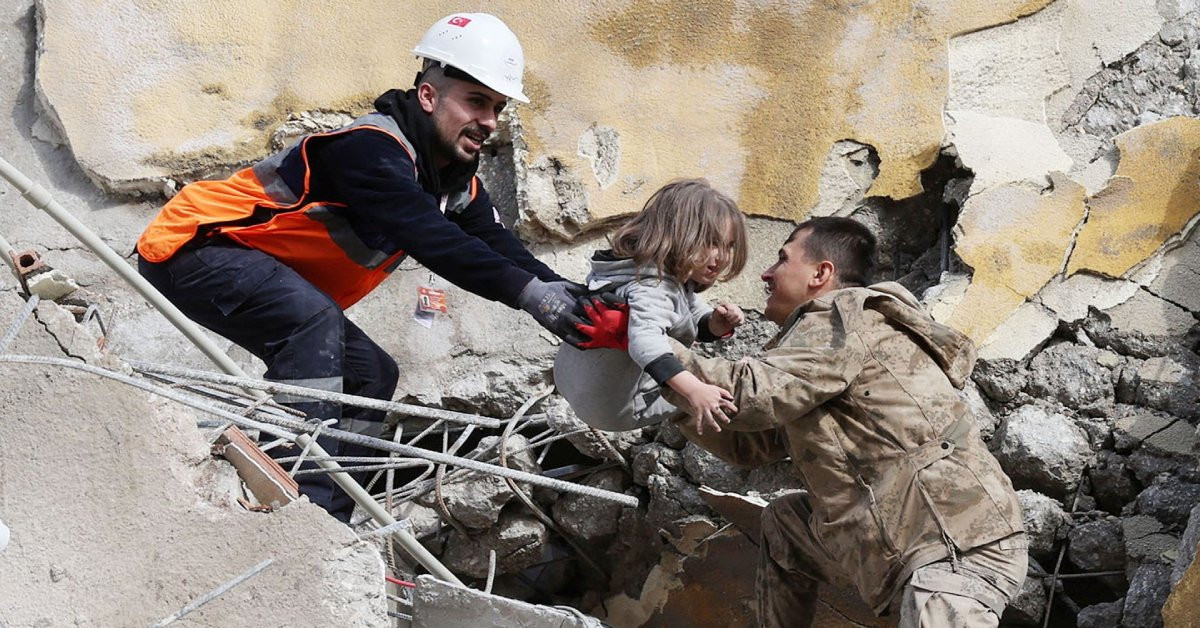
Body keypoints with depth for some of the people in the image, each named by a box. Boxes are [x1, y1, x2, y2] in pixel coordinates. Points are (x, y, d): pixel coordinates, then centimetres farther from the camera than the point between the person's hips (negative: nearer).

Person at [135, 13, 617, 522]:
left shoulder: (458, 183, 2)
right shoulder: (370, 149, -27)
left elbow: (503, 249, -8)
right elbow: (427, 239, -40)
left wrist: (575, 299, -25)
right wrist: (527, 290, -47)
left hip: (272, 282, 10)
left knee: (371, 374, 4)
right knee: (312, 317, -34)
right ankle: (304, 497, -33)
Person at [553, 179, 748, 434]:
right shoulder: (650, 288, -32)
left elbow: (697, 320, 11)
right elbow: (645, 341, -50)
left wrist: (716, 323, -13)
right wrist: (693, 389, -62)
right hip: (614, 409, -10)